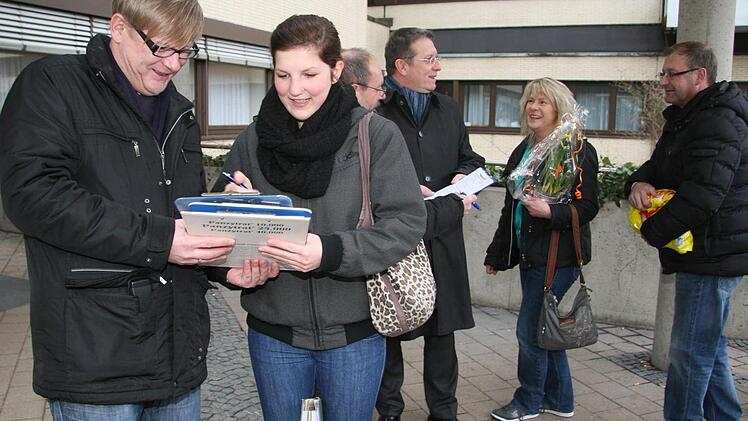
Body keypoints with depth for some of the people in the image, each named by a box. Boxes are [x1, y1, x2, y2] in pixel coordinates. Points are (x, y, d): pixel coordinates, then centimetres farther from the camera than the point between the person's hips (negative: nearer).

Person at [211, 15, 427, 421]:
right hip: (274, 332, 2)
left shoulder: (377, 135, -9)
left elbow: (407, 223, -13)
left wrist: (330, 253, -28)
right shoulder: (252, 141, 0)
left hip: (354, 332, -2)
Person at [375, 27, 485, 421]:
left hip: (442, 241, 5)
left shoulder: (448, 109, 14)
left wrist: (464, 176, 3)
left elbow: (470, 159, 24)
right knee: (388, 330, 8)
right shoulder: (374, 111, -9)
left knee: (442, 329, 13)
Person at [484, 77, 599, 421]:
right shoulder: (524, 150, 13)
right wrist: (496, 254, 19)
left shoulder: (576, 151, -11)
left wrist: (549, 212, -30)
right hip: (530, 254, 8)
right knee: (544, 328, 15)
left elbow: (587, 207, -13)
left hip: (557, 257, -8)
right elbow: (510, 207, 17)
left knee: (530, 330, -3)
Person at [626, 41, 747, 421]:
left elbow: (701, 195, -28)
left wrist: (652, 231, -15)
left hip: (712, 256, -11)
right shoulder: (684, 119, 16)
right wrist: (639, 182, -5)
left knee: (689, 350, -3)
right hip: (704, 254, 11)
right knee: (709, 347, 20)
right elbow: (658, 165, 20)